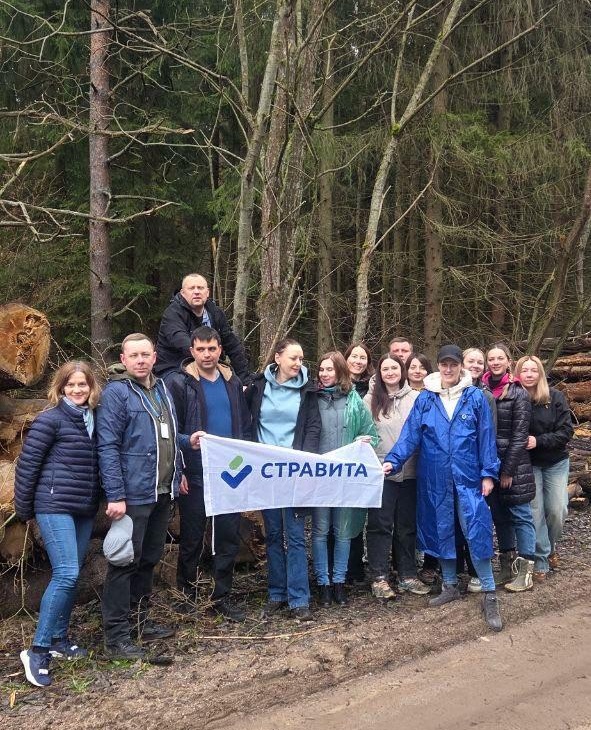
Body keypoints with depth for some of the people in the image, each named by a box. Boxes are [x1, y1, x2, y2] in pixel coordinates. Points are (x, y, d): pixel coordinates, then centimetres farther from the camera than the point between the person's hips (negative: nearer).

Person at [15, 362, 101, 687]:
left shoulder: (94, 420, 9)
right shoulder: (50, 420, -9)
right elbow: (27, 464, -6)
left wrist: (99, 501, 14)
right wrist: (23, 509, -2)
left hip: (85, 510, 6)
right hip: (55, 507, -6)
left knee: (70, 574, 11)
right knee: (66, 574, -14)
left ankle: (59, 638, 25)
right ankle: (38, 650, -5)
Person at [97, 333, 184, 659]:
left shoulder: (161, 388, 12)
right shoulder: (116, 392, -12)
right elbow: (107, 447, -17)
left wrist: (178, 472, 17)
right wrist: (115, 496, -22)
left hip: (162, 492, 8)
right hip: (133, 495, -8)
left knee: (149, 559, 17)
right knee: (125, 562, -1)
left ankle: (139, 621, 30)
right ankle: (116, 636, 9)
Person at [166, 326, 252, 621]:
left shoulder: (232, 383, 10)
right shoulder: (178, 383, -6)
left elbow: (245, 426, 14)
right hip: (195, 475, -4)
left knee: (229, 536, 8)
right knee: (192, 539, 8)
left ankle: (221, 596, 22)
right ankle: (187, 594, 25)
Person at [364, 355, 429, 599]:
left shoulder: (416, 398, 4)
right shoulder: (371, 400, 3)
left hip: (409, 470, 2)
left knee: (407, 524, 10)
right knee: (380, 524, 1)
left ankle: (407, 575, 21)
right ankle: (379, 578, 7)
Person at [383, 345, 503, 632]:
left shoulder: (475, 397, -1)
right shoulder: (425, 398, 3)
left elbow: (486, 437, 0)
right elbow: (410, 433, -4)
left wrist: (488, 473, -4)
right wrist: (393, 460, -16)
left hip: (468, 477, -2)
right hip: (435, 479, 3)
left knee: (477, 532, -5)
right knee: (441, 531, 12)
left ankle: (489, 595, 5)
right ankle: (450, 585, 28)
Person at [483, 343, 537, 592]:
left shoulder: (518, 393, -6)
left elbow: (519, 435, -10)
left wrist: (508, 469, -13)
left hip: (514, 464, -5)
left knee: (520, 515, 1)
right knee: (499, 515, 12)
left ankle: (525, 571, 6)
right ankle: (507, 565, 23)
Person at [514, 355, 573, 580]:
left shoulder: (555, 397, -9)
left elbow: (566, 431, -11)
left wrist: (538, 441, -21)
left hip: (556, 463, 1)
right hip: (528, 464, -1)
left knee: (558, 509, 0)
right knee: (535, 511, -3)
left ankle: (550, 546, 29)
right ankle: (541, 561, 10)